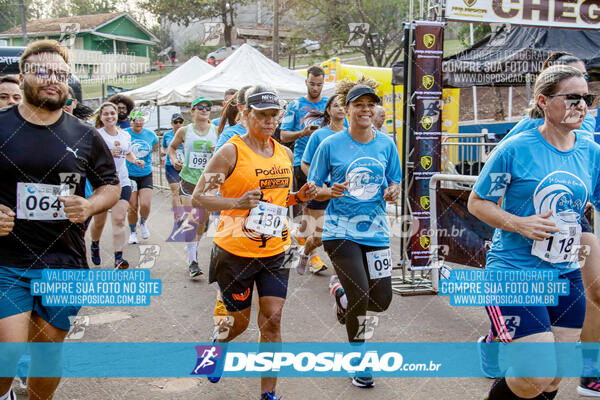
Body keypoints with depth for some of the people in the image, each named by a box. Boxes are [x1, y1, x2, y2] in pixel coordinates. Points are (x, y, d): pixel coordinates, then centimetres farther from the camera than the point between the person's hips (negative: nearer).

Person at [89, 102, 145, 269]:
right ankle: (95, 246, 41)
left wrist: (135, 160, 10)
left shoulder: (125, 135, 11)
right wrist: (108, 153, -25)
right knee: (99, 221, 10)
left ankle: (118, 257, -15)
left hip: (122, 182, 3)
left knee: (119, 219, -11)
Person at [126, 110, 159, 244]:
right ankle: (133, 232, 24)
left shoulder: (150, 135, 0)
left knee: (145, 205, -12)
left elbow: (155, 144, 23)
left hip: (146, 174, 2)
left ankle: (143, 223, 21)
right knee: (133, 207, 0)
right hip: (129, 175, -1)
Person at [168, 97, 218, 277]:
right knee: (192, 220, -11)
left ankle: (192, 248, 33)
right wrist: (174, 160, 1)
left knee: (202, 222, 9)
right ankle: (192, 261, -7)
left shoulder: (216, 131, 3)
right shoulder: (184, 131, 3)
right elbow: (172, 146, 20)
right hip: (189, 180, -2)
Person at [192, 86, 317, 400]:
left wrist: (299, 196, 2)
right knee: (239, 321, 10)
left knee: (272, 319, -1)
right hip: (235, 251, -4)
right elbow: (198, 198, -11)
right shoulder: (231, 152, -11)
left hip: (275, 249, 4)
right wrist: (237, 202, -26)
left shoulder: (285, 154, 8)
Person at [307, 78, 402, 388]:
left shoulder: (386, 144, 4)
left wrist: (393, 191, -9)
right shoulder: (331, 145, -4)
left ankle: (344, 297, 37)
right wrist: (332, 191, -21)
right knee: (360, 295, -10)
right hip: (341, 231, -3)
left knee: (382, 301, 1)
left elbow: (394, 182, 14)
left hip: (375, 230, 4)